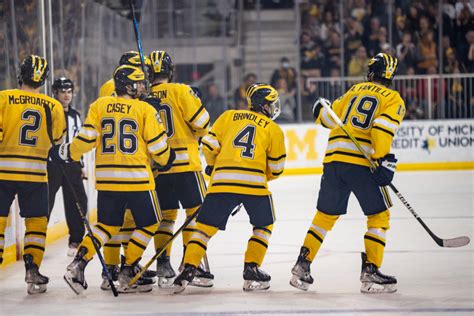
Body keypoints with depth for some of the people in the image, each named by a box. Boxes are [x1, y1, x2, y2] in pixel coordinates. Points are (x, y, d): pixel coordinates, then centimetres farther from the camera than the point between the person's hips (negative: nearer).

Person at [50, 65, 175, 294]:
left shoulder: (99, 105, 4)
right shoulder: (145, 110, -4)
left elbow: (87, 138, 0)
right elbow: (157, 145, -2)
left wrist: (67, 153, 15)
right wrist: (165, 159, 19)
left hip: (106, 178, 5)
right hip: (137, 177, -4)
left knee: (108, 224, 18)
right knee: (148, 223, 12)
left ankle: (78, 265, 1)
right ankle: (127, 274, 8)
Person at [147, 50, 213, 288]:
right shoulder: (180, 92, -6)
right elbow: (201, 123, -8)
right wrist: (199, 133, 14)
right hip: (185, 163, -5)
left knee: (165, 215, 13)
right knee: (196, 212, 0)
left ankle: (163, 267, 10)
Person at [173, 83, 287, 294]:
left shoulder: (228, 117, 16)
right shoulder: (274, 130, 13)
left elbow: (209, 145, 11)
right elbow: (276, 169, 14)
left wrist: (212, 166, 29)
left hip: (222, 181, 1)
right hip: (254, 182, -1)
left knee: (205, 226, 9)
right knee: (264, 227, 20)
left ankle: (188, 270, -4)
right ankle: (252, 271, 10)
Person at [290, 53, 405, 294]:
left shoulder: (355, 90, 18)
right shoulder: (394, 100, 4)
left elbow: (330, 118, 17)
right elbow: (382, 128, -13)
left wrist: (321, 109, 38)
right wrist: (384, 161, -16)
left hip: (333, 158, 5)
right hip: (362, 163, -5)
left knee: (326, 215, 15)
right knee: (379, 216, 6)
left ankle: (302, 266, 14)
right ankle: (370, 272, -1)